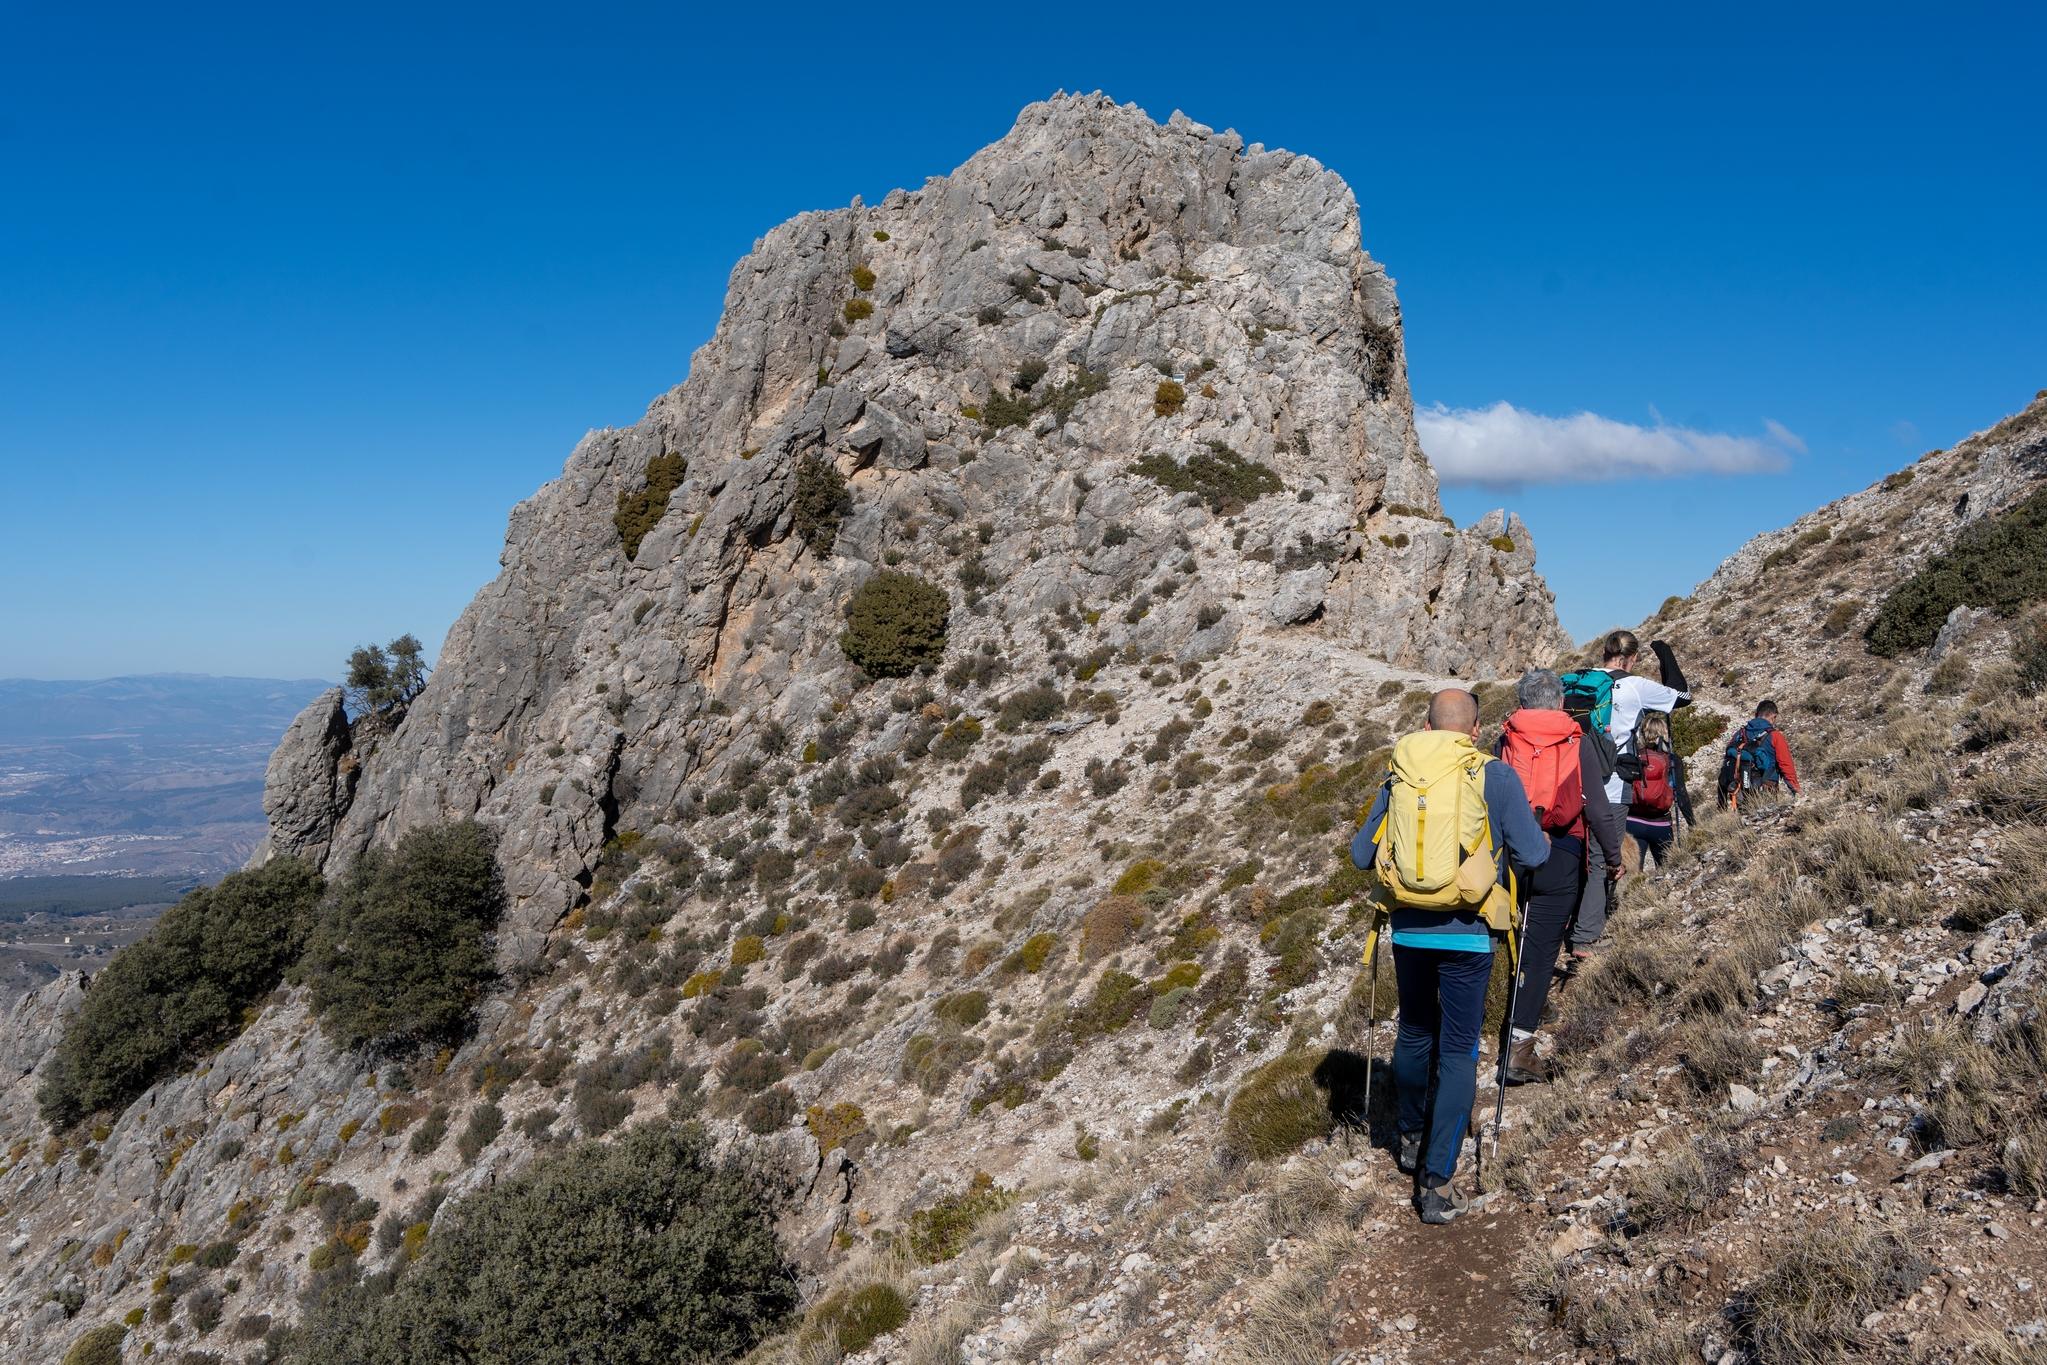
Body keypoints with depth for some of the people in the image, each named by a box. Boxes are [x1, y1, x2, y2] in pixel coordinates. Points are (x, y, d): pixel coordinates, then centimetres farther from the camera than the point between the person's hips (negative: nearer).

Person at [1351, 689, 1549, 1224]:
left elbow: (1361, 854, 9)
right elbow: (1532, 854, -6)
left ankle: (1411, 1138, 41)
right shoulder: (1495, 776, -5)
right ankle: (1436, 1181, 0)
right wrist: (1544, 840, 17)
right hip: (1466, 934, -3)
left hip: (1408, 929, 3)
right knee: (1459, 1051, 5)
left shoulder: (1399, 777, 4)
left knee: (1414, 1033, 23)